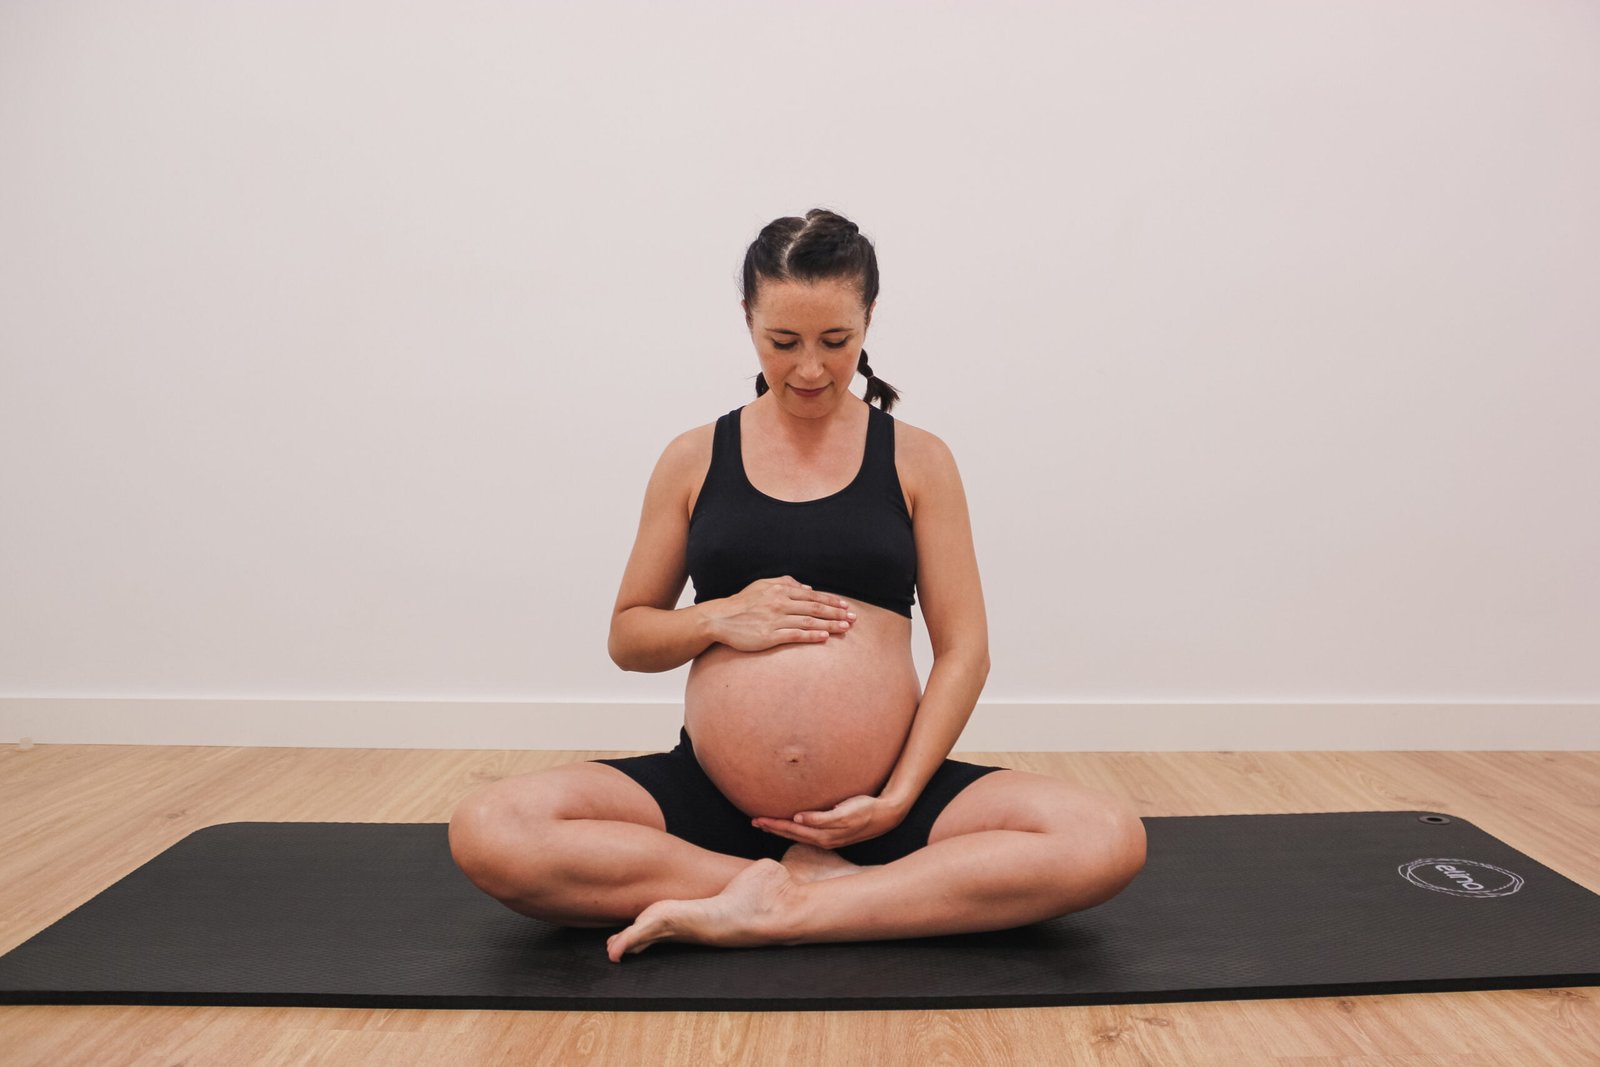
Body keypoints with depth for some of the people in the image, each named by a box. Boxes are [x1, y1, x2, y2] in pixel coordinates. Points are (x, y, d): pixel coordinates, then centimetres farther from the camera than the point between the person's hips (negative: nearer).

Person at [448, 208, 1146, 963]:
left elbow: (963, 651, 2)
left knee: (1108, 840, -25)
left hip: (877, 802, 0)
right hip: (710, 795, 1)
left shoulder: (917, 461, 5)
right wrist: (721, 618, -10)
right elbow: (627, 636, 11)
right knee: (486, 832, -23)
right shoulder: (694, 460, 6)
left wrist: (899, 799, -11)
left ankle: (767, 913, -22)